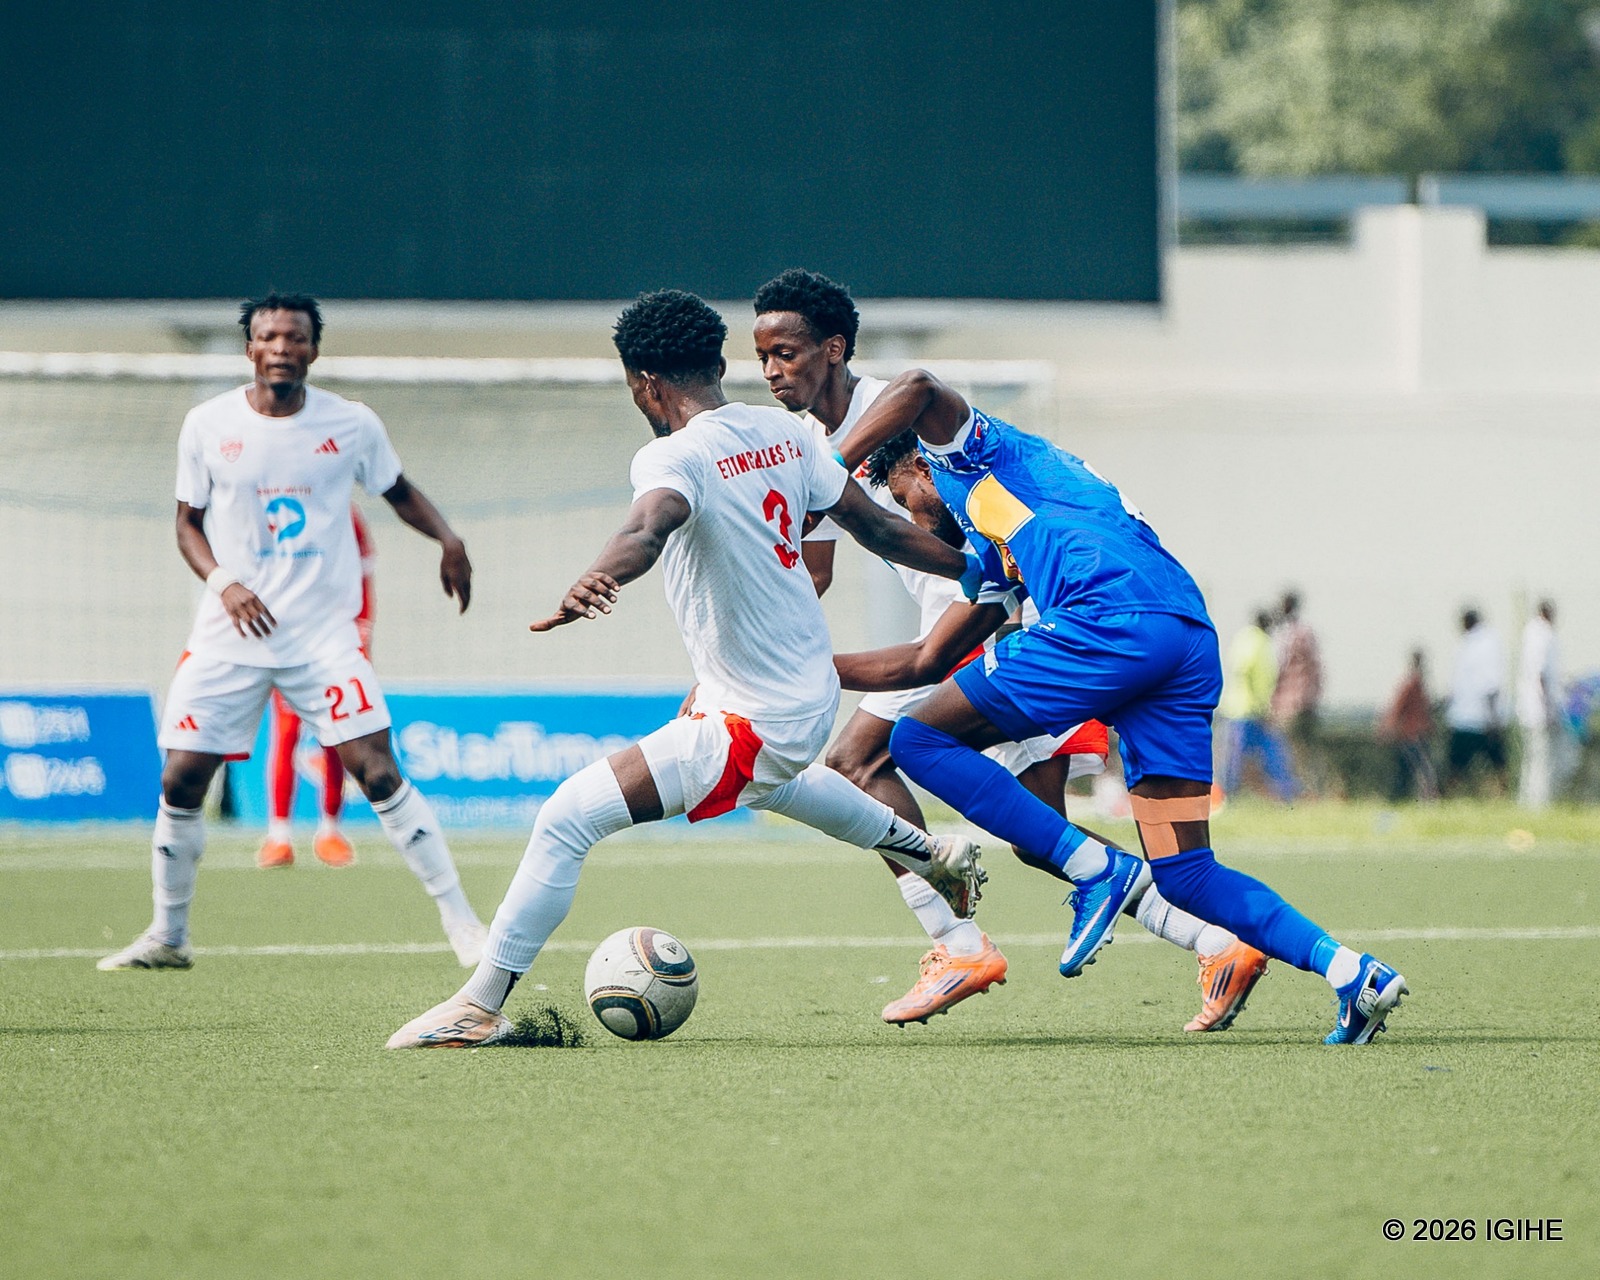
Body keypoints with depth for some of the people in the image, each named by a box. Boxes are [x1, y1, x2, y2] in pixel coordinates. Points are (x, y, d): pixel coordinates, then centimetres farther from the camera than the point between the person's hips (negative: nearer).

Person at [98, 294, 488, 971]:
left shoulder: (352, 424, 0)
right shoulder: (208, 425, 0)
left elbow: (399, 491, 15)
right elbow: (189, 523, 8)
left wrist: (447, 539, -4)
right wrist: (226, 583, -10)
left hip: (324, 631, -1)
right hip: (229, 635, 1)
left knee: (378, 773, -13)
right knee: (180, 782, -2)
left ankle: (460, 921, -6)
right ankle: (167, 936, 16)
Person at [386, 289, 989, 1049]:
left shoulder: (675, 456, -21)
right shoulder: (780, 433, 3)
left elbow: (648, 528, -44)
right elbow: (874, 527, 12)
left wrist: (596, 582, -64)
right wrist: (973, 568, 26)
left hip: (755, 722, -9)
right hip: (815, 695, 9)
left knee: (570, 816, -10)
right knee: (768, 780, 44)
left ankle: (480, 1006, -9)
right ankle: (929, 853, 58)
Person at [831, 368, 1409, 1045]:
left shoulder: (968, 448, 17)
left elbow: (918, 387, -6)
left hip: (1116, 620, -9)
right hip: (1192, 640, 9)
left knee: (920, 740, 1)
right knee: (1186, 874, 9)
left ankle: (1097, 869, -9)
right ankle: (1356, 974, -4)